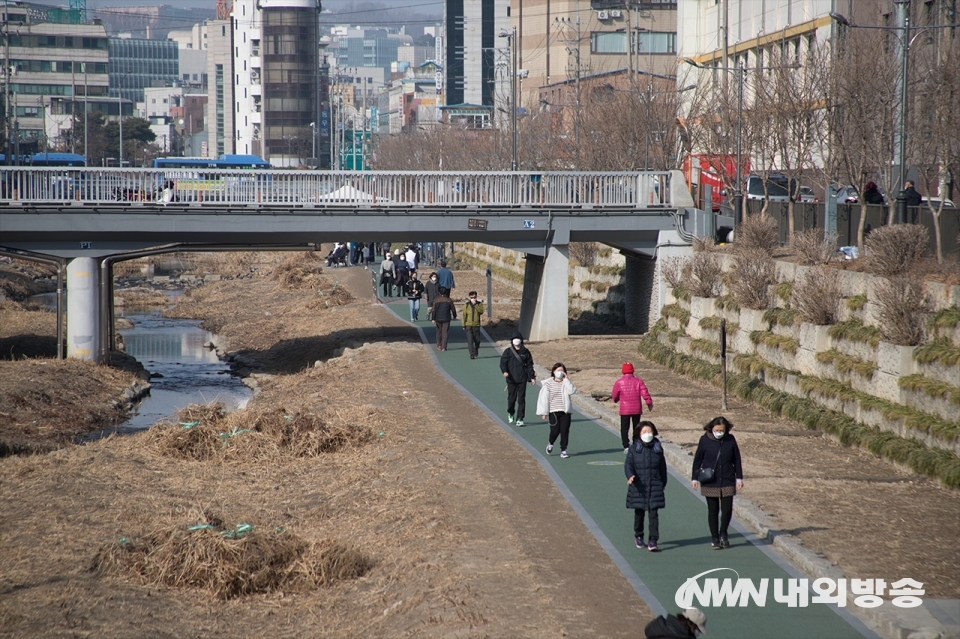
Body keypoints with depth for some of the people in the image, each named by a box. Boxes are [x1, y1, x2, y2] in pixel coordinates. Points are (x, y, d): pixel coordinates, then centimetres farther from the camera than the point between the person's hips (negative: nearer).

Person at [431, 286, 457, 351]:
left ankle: (439, 346, 17)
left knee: (439, 332, 15)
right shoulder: (449, 300, -4)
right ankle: (444, 347, -4)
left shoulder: (436, 300, -5)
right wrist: (454, 316, 18)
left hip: (438, 319, 1)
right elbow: (453, 309, 2)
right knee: (445, 333, 1)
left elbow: (434, 310, -8)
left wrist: (433, 319, -7)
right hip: (446, 319, -1)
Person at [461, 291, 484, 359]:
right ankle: (472, 354, -11)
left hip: (476, 325, 1)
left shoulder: (479, 304, 3)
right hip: (468, 325, -1)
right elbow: (464, 315, 6)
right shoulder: (466, 305, 3)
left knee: (477, 341, 9)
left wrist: (475, 304, -19)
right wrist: (463, 325, 3)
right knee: (470, 340, -11)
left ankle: (476, 352, 35)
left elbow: (481, 311, -16)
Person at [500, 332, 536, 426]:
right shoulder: (508, 351, -1)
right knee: (511, 397, 8)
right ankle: (510, 414, 35)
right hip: (511, 379, -1)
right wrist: (504, 371, -24)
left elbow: (529, 365, 12)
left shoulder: (525, 352, 5)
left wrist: (532, 377, 8)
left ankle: (520, 418, 2)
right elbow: (503, 362, -4)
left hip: (522, 379, 1)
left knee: (521, 399, -2)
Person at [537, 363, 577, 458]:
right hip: (554, 411, -2)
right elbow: (544, 398, -1)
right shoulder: (548, 384, -1)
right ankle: (550, 444, 25)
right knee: (555, 431, -6)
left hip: (565, 411, 2)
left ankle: (563, 450, 8)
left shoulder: (566, 383, 6)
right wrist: (543, 412, -4)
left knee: (565, 431, -1)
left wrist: (566, 379, -12)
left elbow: (572, 391, -14)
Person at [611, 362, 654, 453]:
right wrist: (649, 403, 7)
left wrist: (616, 400, 26)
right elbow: (645, 393, -8)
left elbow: (614, 396, 2)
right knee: (636, 428, 15)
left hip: (624, 409, -2)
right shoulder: (638, 381, -4)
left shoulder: (619, 382, -6)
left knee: (624, 428, 4)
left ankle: (626, 447, -6)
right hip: (637, 409, 2)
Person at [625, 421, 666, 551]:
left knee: (654, 514, -7)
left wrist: (663, 483, 14)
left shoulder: (657, 449, 3)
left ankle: (653, 541, -8)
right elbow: (628, 464, -9)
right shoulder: (634, 449, -2)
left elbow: (662, 467, 11)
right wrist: (630, 476, -28)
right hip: (638, 487, 0)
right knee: (639, 513, 12)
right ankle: (638, 536, 32)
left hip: (654, 486, 0)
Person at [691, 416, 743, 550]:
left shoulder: (730, 440, -1)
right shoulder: (705, 440, -6)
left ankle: (723, 534, 20)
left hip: (727, 482, 1)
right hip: (710, 483, -1)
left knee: (727, 509, -2)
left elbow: (737, 459, 7)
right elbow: (697, 460, 2)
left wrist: (739, 478, 6)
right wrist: (695, 478, 2)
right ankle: (714, 538, 17)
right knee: (713, 511, 5)